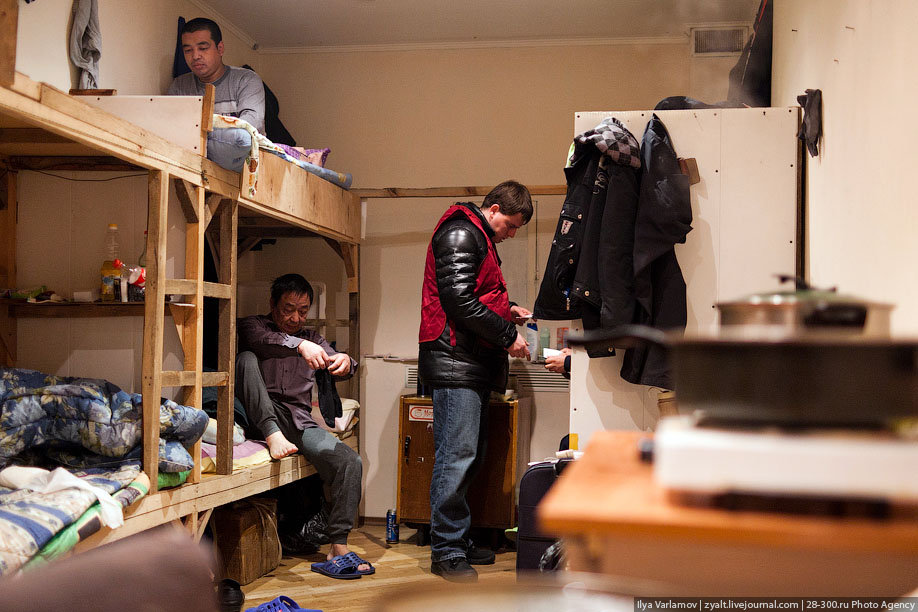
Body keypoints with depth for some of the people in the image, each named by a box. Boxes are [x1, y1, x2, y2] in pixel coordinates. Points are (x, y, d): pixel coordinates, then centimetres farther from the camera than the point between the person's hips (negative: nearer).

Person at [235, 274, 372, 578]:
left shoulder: (313, 340, 23)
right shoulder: (251, 325, 10)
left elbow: (336, 367, 4)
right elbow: (259, 339, -17)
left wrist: (345, 362, -22)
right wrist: (299, 345, -36)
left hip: (299, 422, 3)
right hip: (260, 418, -3)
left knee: (350, 461, -20)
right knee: (246, 359, -26)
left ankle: (338, 550, -20)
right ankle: (273, 437, -39)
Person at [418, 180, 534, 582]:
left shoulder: (480, 239, 25)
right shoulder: (461, 233, -9)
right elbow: (458, 300, -18)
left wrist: (507, 310, 15)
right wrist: (507, 336, -14)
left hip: (474, 364, 11)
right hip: (455, 362, -11)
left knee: (470, 455, 12)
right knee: (457, 454, -11)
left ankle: (458, 541, 19)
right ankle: (446, 550, -5)